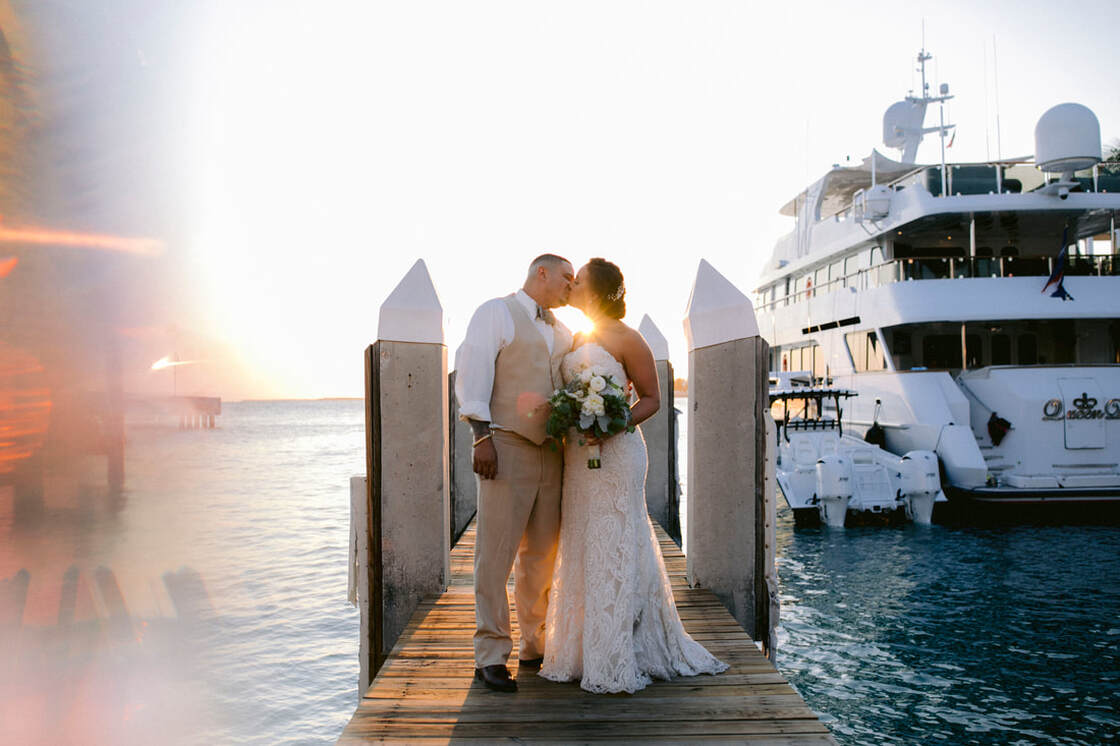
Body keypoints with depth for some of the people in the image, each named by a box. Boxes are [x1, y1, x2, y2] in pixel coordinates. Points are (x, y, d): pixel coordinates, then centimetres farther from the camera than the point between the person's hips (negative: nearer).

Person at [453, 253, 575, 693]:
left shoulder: (561, 332, 22)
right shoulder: (495, 314, 3)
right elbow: (472, 374, -7)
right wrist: (481, 434, -16)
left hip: (551, 453, 7)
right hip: (506, 447, -6)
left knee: (541, 556, 10)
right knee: (496, 553, -5)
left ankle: (535, 647, 21)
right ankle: (491, 656, 2)